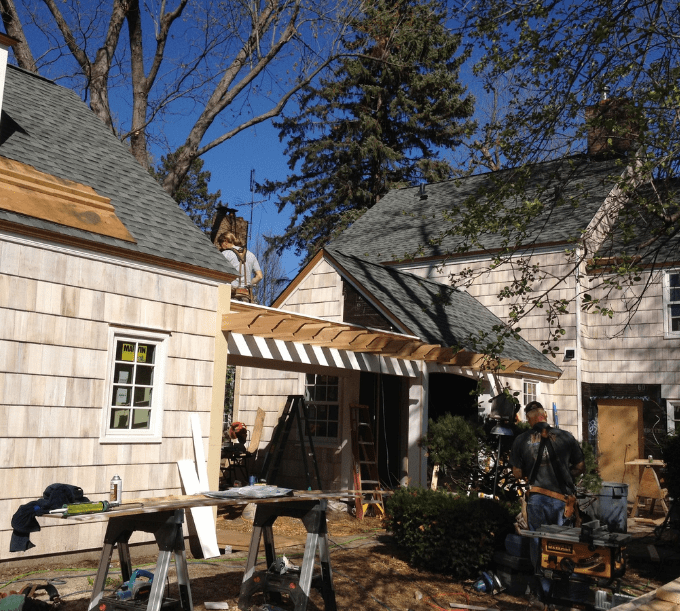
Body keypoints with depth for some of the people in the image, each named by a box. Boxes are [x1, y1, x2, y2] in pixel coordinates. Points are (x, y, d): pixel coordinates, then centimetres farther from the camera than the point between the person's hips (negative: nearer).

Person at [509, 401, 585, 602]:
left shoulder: (521, 440, -2)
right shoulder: (566, 437, -2)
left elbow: (517, 473, 2)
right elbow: (580, 467, 7)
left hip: (536, 500, 0)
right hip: (561, 499, 0)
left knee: (538, 545, 14)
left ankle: (545, 589, 22)